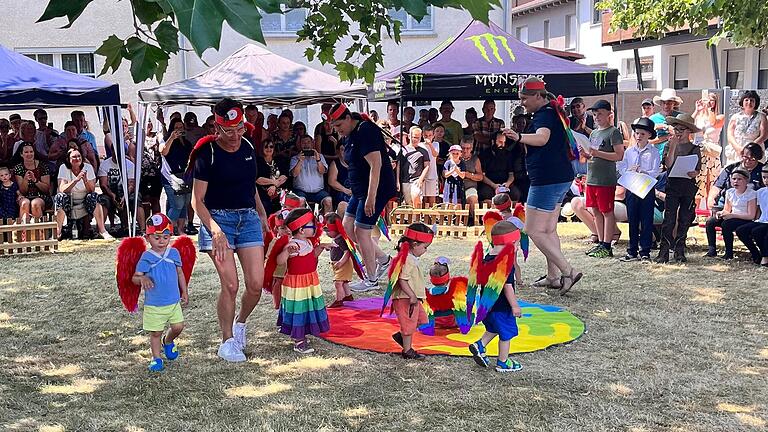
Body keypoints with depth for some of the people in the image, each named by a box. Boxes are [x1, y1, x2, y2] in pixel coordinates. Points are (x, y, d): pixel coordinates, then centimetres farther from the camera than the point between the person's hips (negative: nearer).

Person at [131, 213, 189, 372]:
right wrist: (142, 279, -32)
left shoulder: (174, 253, 1)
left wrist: (184, 293, 14)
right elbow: (135, 277, -9)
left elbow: (180, 273, 13)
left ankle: (167, 341, 34)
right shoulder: (147, 257, -10)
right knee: (155, 332, 4)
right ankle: (156, 358, 21)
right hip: (153, 304, -3)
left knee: (178, 326, 2)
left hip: (174, 301, 3)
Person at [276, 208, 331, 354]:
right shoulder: (292, 244, -22)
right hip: (296, 284, -9)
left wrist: (321, 246, 14)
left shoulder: (308, 242, 7)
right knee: (299, 310, -3)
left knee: (308, 309, 16)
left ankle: (301, 337, 30)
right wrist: (287, 251, -48)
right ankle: (299, 342, 4)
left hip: (310, 282, 9)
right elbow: (280, 261, -31)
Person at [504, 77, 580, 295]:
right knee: (549, 231, 16)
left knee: (534, 230, -8)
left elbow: (542, 138, -39)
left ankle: (568, 271, -11)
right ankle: (553, 276, 21)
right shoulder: (553, 113, 17)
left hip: (547, 179, -11)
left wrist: (520, 137, -56)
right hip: (561, 178, 11)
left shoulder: (544, 115, -16)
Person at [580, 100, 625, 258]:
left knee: (607, 212, -3)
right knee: (596, 211, 11)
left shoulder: (614, 132, -6)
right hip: (591, 179, 8)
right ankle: (600, 243, 19)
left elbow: (619, 156, -14)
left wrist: (597, 153, -20)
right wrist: (585, 153, 2)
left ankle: (607, 247, -1)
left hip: (606, 180, -8)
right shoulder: (593, 133, 18)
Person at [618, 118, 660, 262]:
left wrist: (644, 173, -24)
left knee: (646, 221, 0)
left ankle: (645, 252, 6)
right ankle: (632, 252, 14)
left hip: (647, 189, -3)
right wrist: (630, 171, -14)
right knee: (632, 221, 8)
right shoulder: (629, 151, 10)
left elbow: (656, 172, -8)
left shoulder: (653, 152, 0)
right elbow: (621, 169, 6)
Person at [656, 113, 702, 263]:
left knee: (684, 220, 5)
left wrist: (694, 174, -17)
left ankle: (680, 252, 13)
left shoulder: (695, 149, 7)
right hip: (672, 185, -1)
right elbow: (668, 164, -9)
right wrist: (673, 146, -14)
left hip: (689, 187, 1)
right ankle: (664, 252, -6)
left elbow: (698, 170, 5)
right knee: (669, 220, -7)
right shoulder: (670, 146, 6)